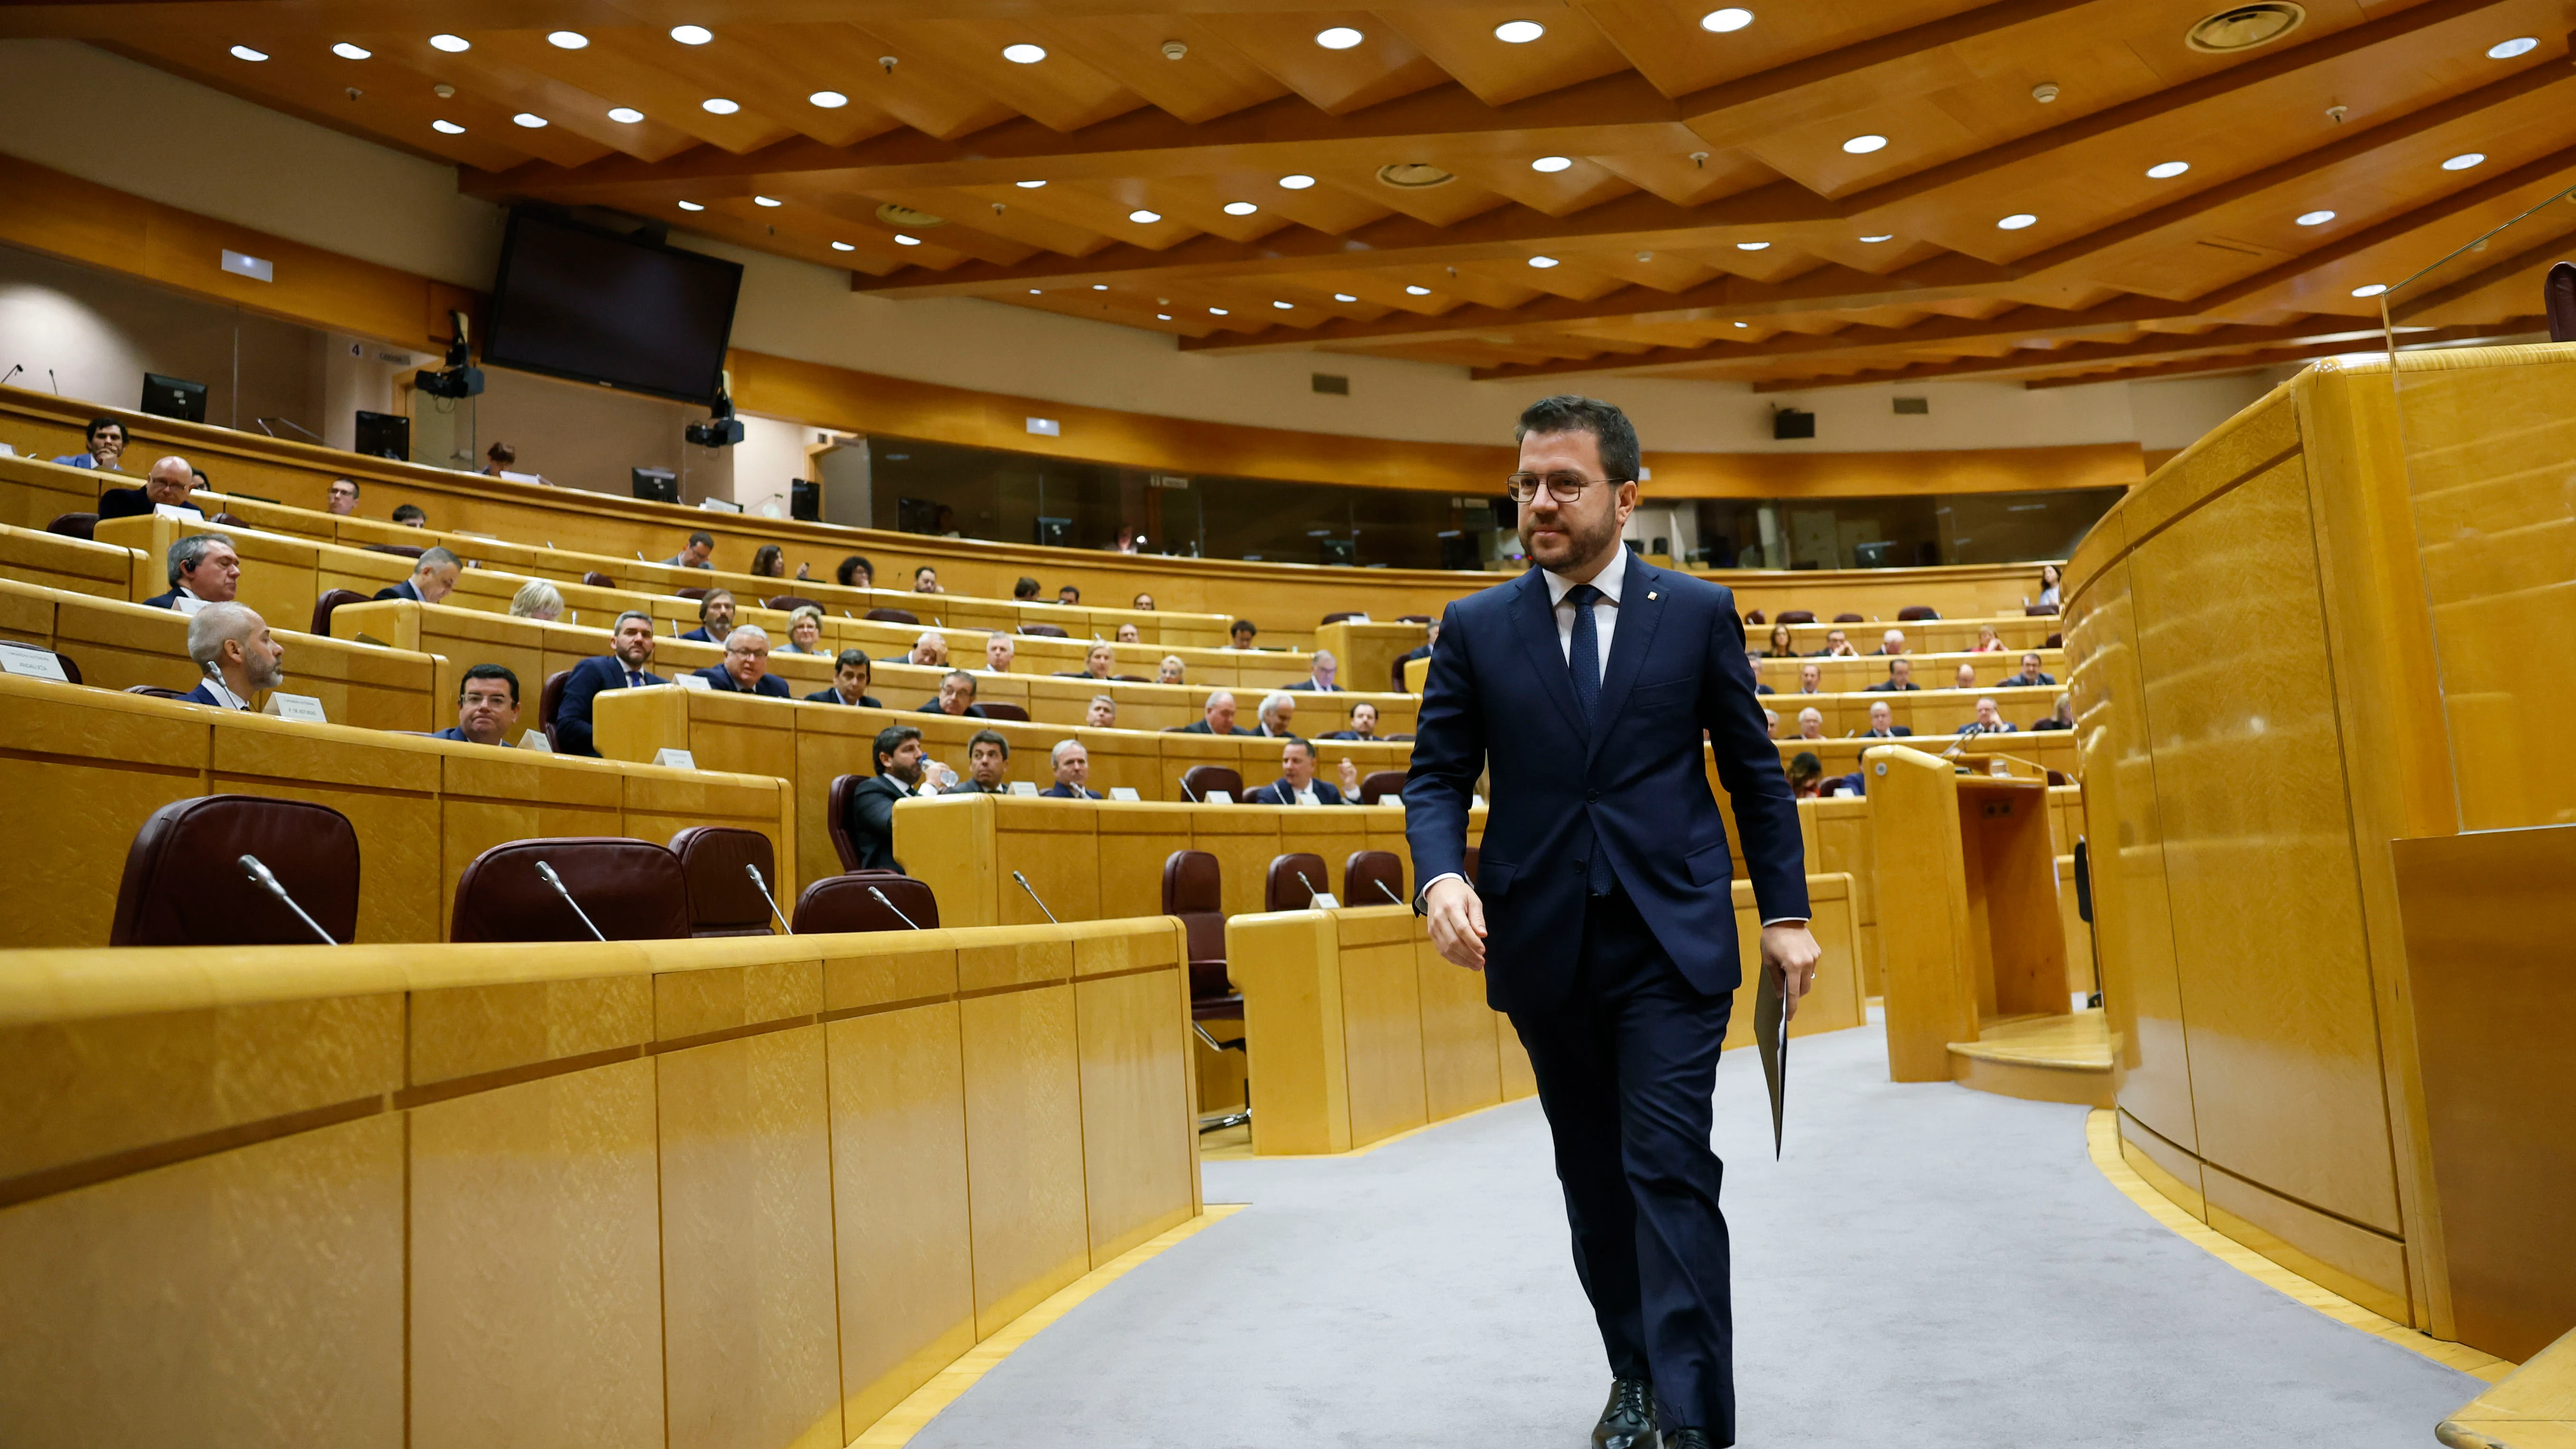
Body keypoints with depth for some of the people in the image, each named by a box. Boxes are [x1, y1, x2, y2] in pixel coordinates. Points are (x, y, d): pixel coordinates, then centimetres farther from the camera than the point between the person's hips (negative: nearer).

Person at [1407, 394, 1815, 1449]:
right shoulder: (1476, 629, 4)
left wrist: (1785, 914, 2)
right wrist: (1441, 874, -17)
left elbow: (1755, 774, 7)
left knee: (1669, 1172, -8)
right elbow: (1437, 778, 3)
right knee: (1592, 1175, 15)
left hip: (1672, 939, -2)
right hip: (1544, 948, 3)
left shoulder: (1698, 612, 2)